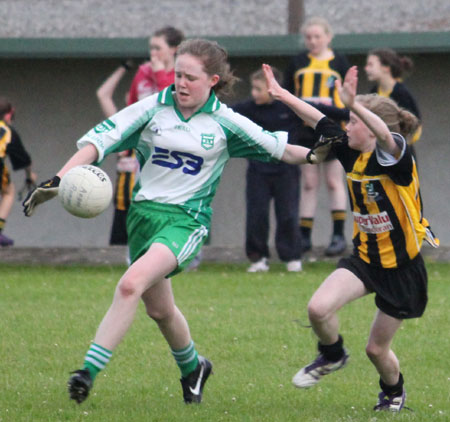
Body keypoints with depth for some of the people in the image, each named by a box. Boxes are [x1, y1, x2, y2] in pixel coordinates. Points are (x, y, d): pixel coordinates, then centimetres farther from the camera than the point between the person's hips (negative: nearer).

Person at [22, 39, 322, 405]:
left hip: (187, 220, -4)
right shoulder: (152, 109, -1)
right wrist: (58, 180, -19)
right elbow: (98, 141, -7)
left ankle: (89, 371, -28)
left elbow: (279, 149, 9)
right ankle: (192, 368, 44)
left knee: (132, 284, -27)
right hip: (144, 212, 4)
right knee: (159, 309, 16)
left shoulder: (225, 123, -2)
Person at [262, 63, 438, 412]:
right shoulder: (353, 154, -2)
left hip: (402, 267, -5)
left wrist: (354, 105, -60)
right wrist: (284, 95, 7)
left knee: (377, 348, 7)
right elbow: (321, 122, 9)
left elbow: (385, 135, -44)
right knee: (319, 308, -20)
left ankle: (394, 391, 41)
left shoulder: (396, 158, -21)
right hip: (365, 258, 5)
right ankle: (332, 356, 13)